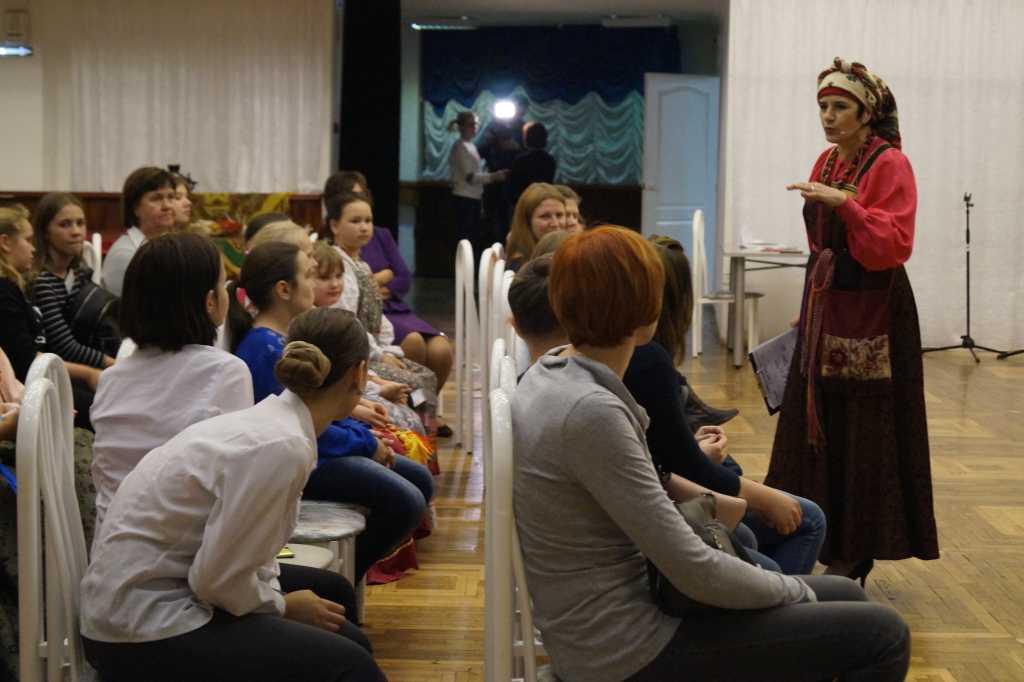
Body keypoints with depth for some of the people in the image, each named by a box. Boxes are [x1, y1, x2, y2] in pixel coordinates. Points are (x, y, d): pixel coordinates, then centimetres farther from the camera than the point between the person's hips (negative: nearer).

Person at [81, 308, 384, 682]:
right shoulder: (280, 447, -24)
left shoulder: (273, 420, 3)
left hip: (167, 586, 10)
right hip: (145, 631, -10)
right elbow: (218, 578, -21)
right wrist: (283, 605, -5)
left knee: (331, 593, 18)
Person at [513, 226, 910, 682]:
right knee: (880, 635, -6)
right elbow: (694, 572, -23)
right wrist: (795, 591, -7)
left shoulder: (557, 372, 2)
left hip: (613, 612, 10)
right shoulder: (591, 412, -27)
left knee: (845, 597, 17)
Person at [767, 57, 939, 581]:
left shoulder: (889, 164, -11)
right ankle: (821, 536, 21)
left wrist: (845, 202, -29)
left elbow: (894, 244, -20)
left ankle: (858, 550, 7)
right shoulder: (827, 163, 11)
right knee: (817, 422, 10)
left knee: (864, 432, -3)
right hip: (826, 308, 8)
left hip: (872, 315, -8)